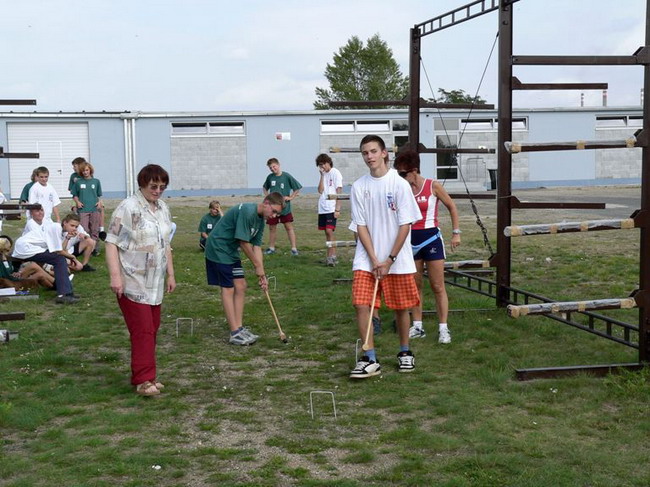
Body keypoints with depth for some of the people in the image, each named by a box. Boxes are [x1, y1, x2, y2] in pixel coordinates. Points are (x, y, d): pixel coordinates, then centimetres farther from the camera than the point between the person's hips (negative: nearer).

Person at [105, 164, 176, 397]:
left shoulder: (163, 209, 12)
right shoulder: (128, 208, -11)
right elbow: (111, 243, -14)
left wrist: (170, 274, 19)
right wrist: (115, 276, -21)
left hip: (155, 284, 7)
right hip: (132, 284, -7)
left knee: (152, 329, 10)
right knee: (142, 330, -9)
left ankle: (145, 375, 20)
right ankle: (143, 380, -3)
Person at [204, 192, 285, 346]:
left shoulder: (260, 220, 5)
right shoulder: (247, 212, -25)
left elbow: (256, 247, 7)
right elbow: (243, 242, -24)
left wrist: (262, 274, 1)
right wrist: (258, 266, -15)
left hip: (231, 252, 9)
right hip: (218, 249, -9)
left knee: (241, 286, 6)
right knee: (228, 288, -7)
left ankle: (239, 328, 12)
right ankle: (235, 333, -4)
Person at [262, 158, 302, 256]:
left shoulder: (287, 176, -8)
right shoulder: (270, 177, 4)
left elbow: (297, 188, -2)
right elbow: (265, 188, 24)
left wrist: (290, 197, -9)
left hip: (285, 207, -4)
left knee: (289, 227, -3)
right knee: (272, 227, 10)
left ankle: (294, 248, -2)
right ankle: (271, 248, 22)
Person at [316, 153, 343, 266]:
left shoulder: (335, 173, -4)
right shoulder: (323, 174, 14)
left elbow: (339, 192, -7)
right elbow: (320, 190, 2)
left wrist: (337, 209, -12)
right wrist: (322, 175, -2)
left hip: (331, 209, -7)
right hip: (322, 208, 7)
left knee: (329, 231, -15)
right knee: (327, 232, 9)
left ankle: (332, 256, -14)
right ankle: (330, 257, 15)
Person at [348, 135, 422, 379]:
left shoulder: (399, 184, -5)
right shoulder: (358, 187, 2)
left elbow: (405, 225, -6)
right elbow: (361, 226, 1)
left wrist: (389, 260, -9)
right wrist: (374, 260, -8)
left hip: (397, 259, -2)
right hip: (366, 258, 2)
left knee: (400, 307, 7)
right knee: (361, 304, -10)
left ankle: (405, 352, 29)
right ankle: (370, 360, -3)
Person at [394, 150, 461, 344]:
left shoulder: (433, 186, -8)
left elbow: (451, 206, 2)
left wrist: (456, 233, 0)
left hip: (431, 238, -4)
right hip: (411, 240, 4)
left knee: (438, 286, 0)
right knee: (414, 286, 9)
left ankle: (443, 328, 4)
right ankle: (417, 326, 18)